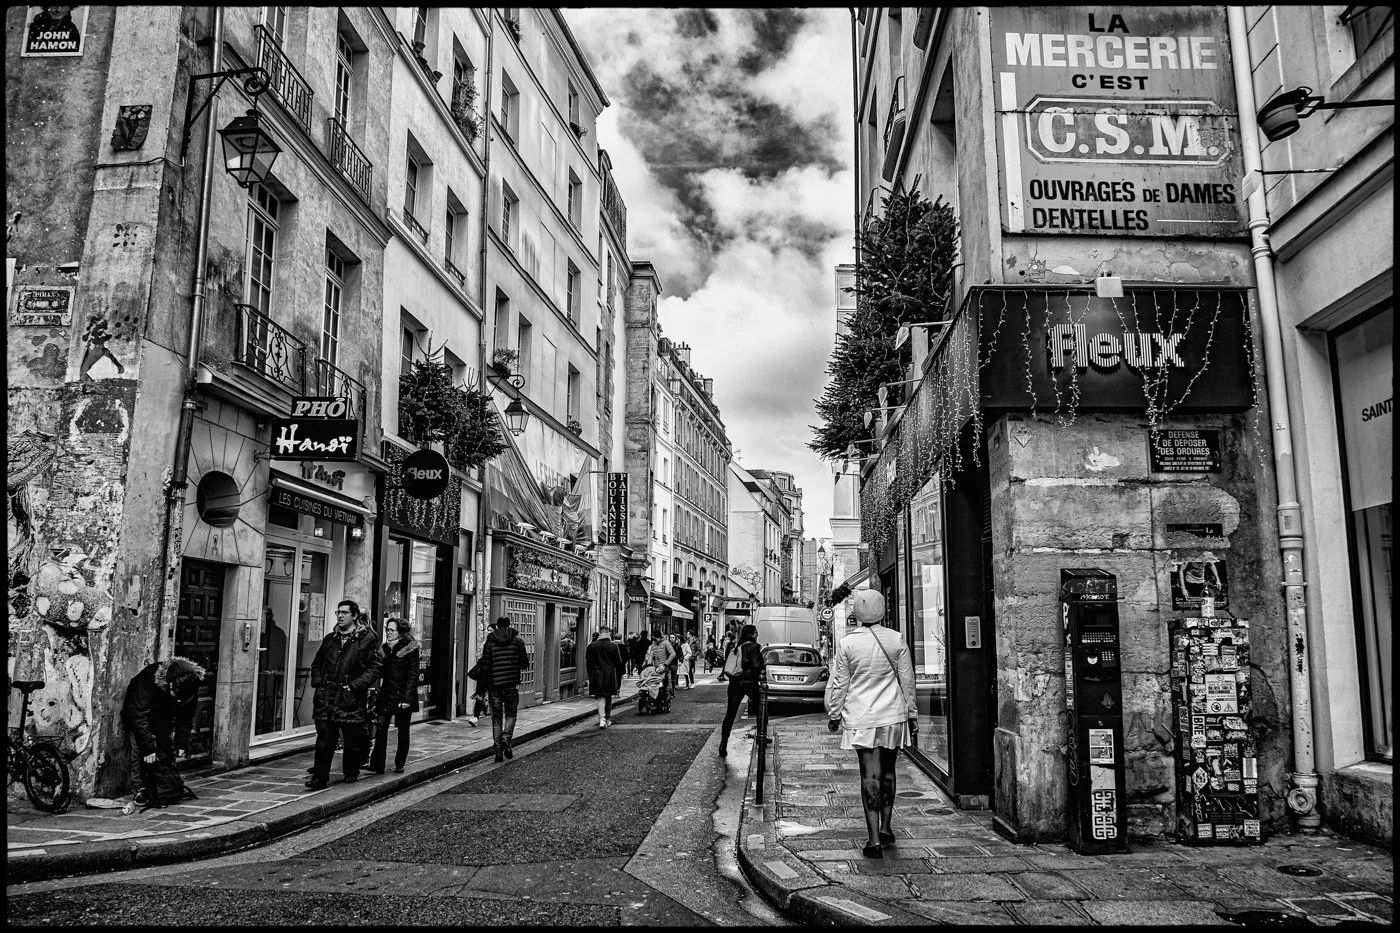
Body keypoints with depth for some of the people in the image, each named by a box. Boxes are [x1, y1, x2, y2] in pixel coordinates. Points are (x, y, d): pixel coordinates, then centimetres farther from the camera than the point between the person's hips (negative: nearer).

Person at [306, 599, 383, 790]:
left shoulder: (367, 639, -3)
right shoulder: (330, 639, 14)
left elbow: (375, 668, -6)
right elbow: (316, 664, 24)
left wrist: (354, 685, -13)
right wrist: (317, 682, 7)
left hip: (352, 700, -3)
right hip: (326, 698, 4)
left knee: (353, 741, 7)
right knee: (324, 739, -2)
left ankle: (351, 773, 24)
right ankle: (320, 777, 3)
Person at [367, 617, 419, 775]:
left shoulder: (411, 649, -8)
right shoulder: (385, 648, 10)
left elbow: (413, 676, -11)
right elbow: (382, 672, 14)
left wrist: (407, 698, -18)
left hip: (403, 696, -5)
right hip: (386, 695, 5)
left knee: (403, 732, 6)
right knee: (381, 727, -6)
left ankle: (400, 765, 16)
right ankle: (377, 764, -5)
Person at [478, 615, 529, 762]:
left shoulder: (490, 642, 1)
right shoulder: (517, 641, 0)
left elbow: (485, 666, -2)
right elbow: (525, 663, 0)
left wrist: (484, 685, 8)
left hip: (494, 685, 1)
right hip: (511, 684, -1)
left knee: (496, 718, 9)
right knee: (510, 714, 14)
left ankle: (498, 750, 6)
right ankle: (506, 738, -11)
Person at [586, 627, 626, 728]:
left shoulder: (591, 646, -1)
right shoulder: (613, 646, -5)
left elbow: (588, 662, 4)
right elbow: (618, 662, -1)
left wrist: (590, 676, 14)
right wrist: (619, 675, 10)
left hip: (597, 675, 0)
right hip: (610, 675, 0)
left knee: (601, 697, -1)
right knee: (609, 697, 14)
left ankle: (602, 719, -18)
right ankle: (608, 719, 24)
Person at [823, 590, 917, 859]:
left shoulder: (847, 643, -7)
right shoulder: (896, 640, -3)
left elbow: (839, 684, -1)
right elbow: (907, 681, 4)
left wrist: (833, 715, 10)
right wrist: (912, 713, 14)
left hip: (860, 718, -2)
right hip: (892, 715, 2)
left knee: (870, 775, -2)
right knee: (888, 771, 17)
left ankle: (874, 838, -6)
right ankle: (885, 828, 26)